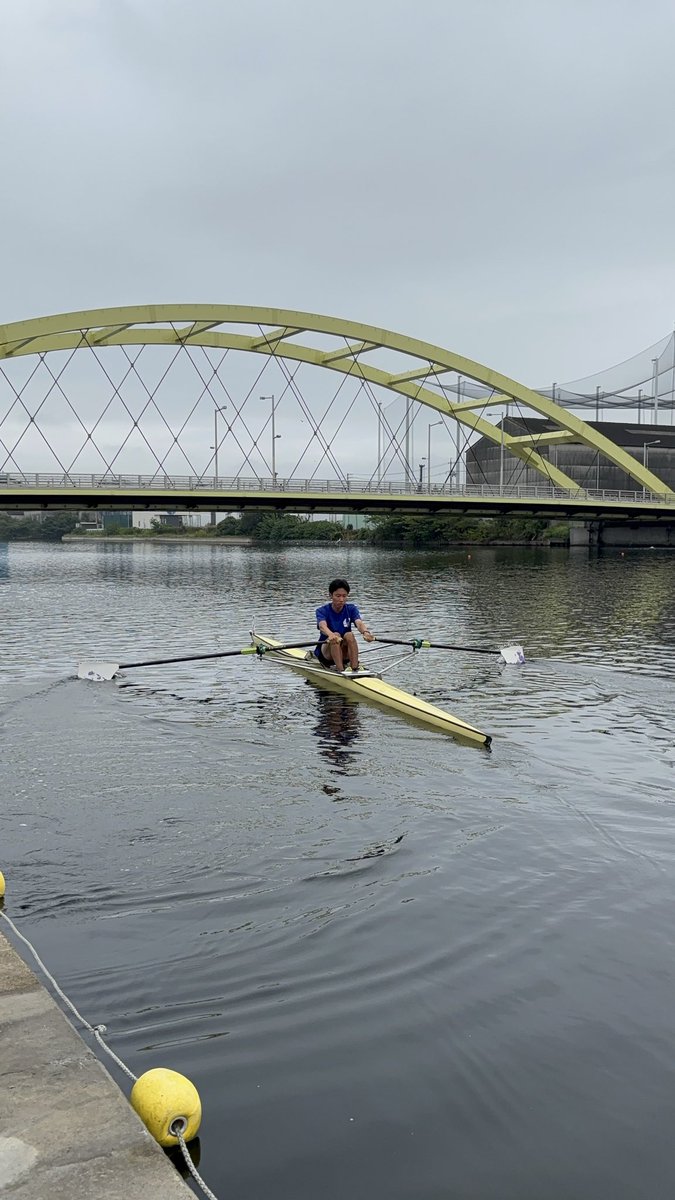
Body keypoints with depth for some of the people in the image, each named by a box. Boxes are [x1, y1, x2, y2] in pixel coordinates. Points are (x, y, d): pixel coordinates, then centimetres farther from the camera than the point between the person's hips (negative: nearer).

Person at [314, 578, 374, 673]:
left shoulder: (351, 609, -1)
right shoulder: (322, 611, -8)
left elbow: (359, 623, -22)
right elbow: (322, 626, -31)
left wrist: (365, 632, -47)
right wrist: (331, 635, -55)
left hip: (345, 653, 2)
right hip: (325, 651, -2)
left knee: (349, 635, -28)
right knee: (336, 635, -31)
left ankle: (355, 669, -36)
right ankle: (340, 671, -42)